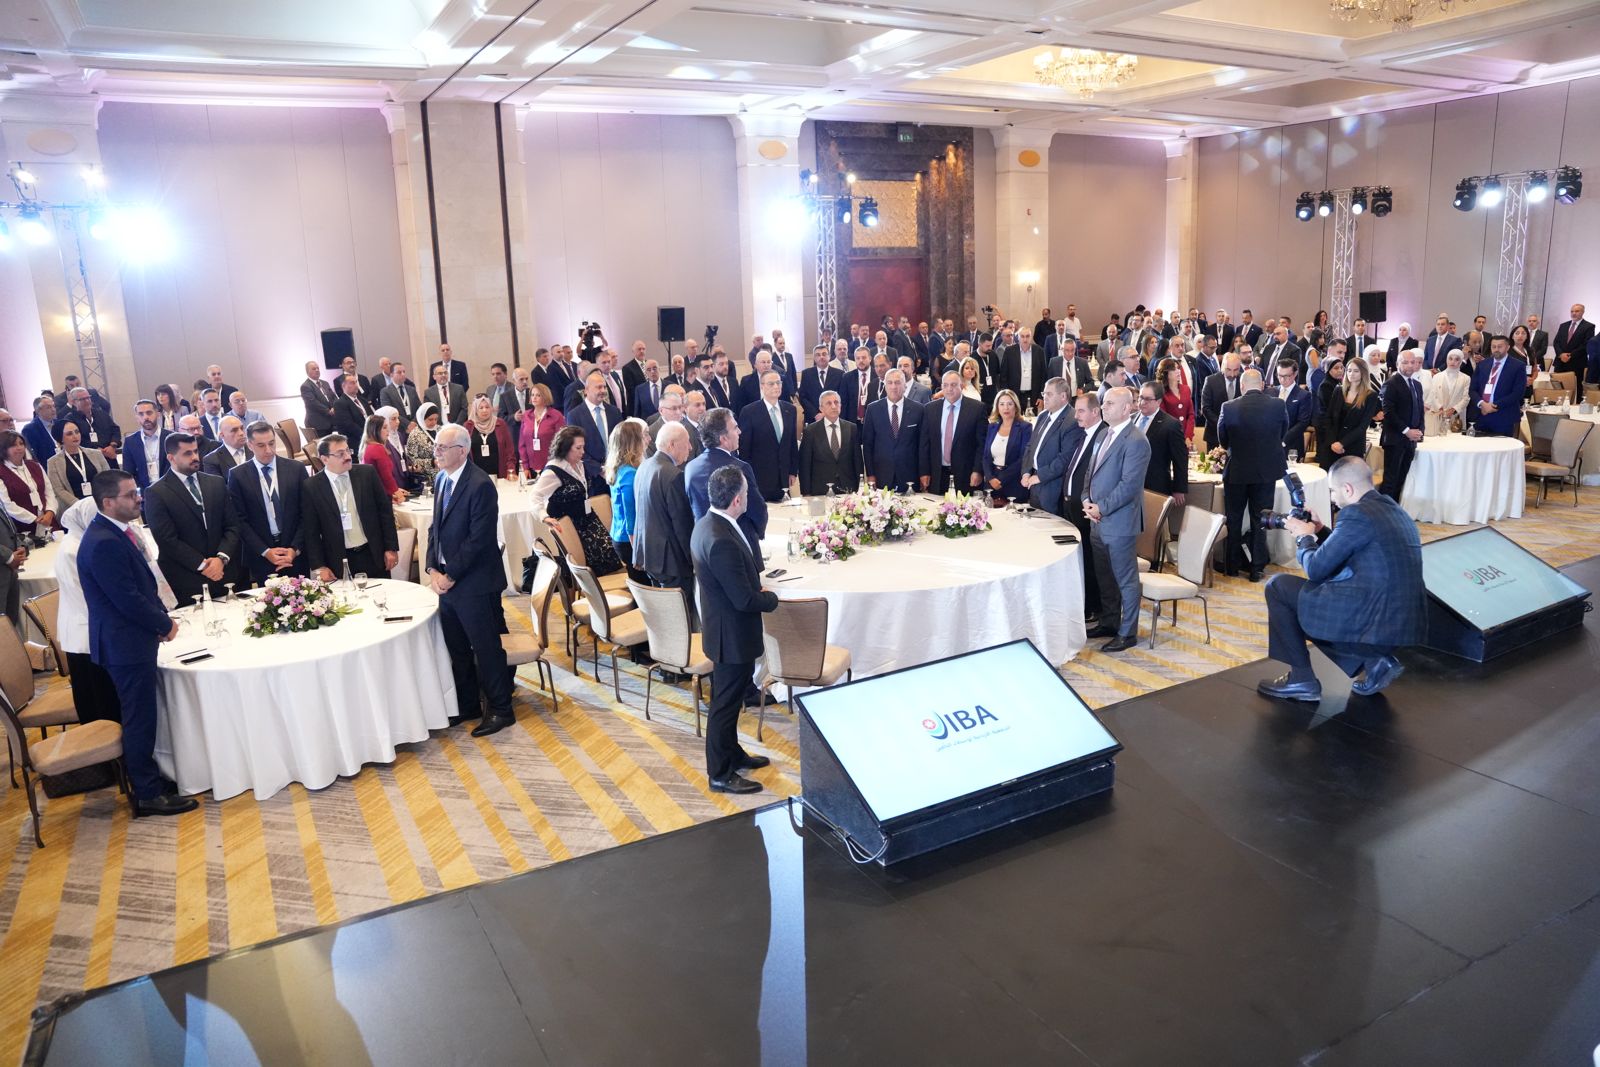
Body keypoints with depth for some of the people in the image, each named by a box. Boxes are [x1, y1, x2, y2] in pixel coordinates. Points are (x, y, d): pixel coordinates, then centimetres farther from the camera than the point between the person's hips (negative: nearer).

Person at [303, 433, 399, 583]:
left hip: (374, 555, 2)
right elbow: (310, 531, -2)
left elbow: (385, 510, 2)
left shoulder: (367, 473, -1)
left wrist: (391, 548, 0)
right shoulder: (311, 487, -5)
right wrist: (319, 566, -6)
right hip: (339, 562, -1)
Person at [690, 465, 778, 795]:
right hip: (733, 636, -10)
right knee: (725, 703, 5)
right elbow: (745, 599, -27)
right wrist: (771, 598, -9)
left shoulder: (708, 524, 1)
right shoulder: (721, 541, -31)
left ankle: (732, 753, 42)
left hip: (724, 630, 10)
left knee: (728, 699, 24)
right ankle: (721, 774, 20)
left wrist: (758, 589, 1)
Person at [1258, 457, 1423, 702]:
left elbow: (1315, 569, -9)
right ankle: (1374, 660, 13)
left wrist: (1304, 537, 8)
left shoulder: (1356, 513, -13)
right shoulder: (1393, 510, 16)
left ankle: (1301, 679, 6)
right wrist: (1320, 532, 21)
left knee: (1278, 586, 2)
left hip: (1377, 620, -9)